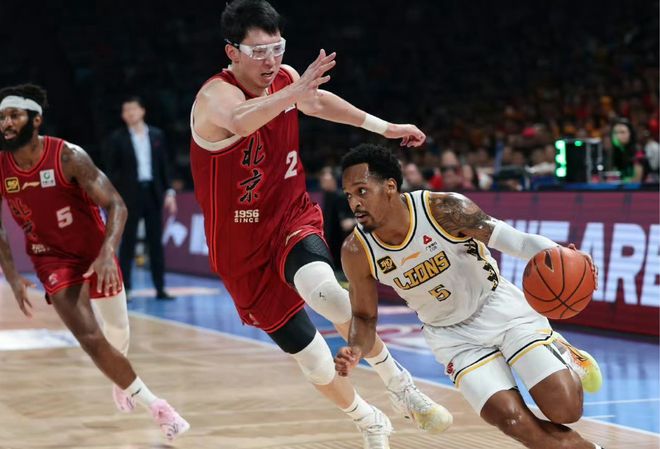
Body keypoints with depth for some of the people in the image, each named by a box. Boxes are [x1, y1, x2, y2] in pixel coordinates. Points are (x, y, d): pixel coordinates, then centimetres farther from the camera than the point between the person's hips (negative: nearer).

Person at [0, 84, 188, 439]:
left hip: (95, 251, -1)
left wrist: (107, 253, -39)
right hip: (52, 259, 1)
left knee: (118, 331, 17)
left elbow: (116, 205, -25)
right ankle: (155, 405, -6)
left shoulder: (68, 157, -23)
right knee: (90, 339, -17)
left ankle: (121, 380, 52)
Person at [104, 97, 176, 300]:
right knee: (128, 243, -2)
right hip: (129, 195, -3)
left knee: (156, 242, 5)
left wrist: (169, 192, 4)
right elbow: (111, 170, -2)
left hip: (153, 193, 3)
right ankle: (124, 289, 1)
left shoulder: (157, 135, 9)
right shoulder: (116, 138, -1)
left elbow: (164, 166, 11)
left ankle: (160, 289, 8)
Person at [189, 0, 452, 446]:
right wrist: (293, 93, -64)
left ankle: (399, 384, -15)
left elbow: (318, 101, 18)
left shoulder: (285, 78, -4)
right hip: (245, 250, -3)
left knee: (324, 291, -32)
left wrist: (382, 127, 20)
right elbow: (240, 122, -47)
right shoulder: (217, 96, -23)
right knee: (314, 362, 2)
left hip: (293, 219, 3)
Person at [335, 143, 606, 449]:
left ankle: (570, 360, 22)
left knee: (565, 409, -13)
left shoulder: (444, 209, -26)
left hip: (500, 307, -2)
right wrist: (355, 351, -23)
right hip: (452, 335, 2)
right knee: (514, 422, -17)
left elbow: (508, 238, -22)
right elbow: (365, 316, -1)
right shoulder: (357, 252, -16)